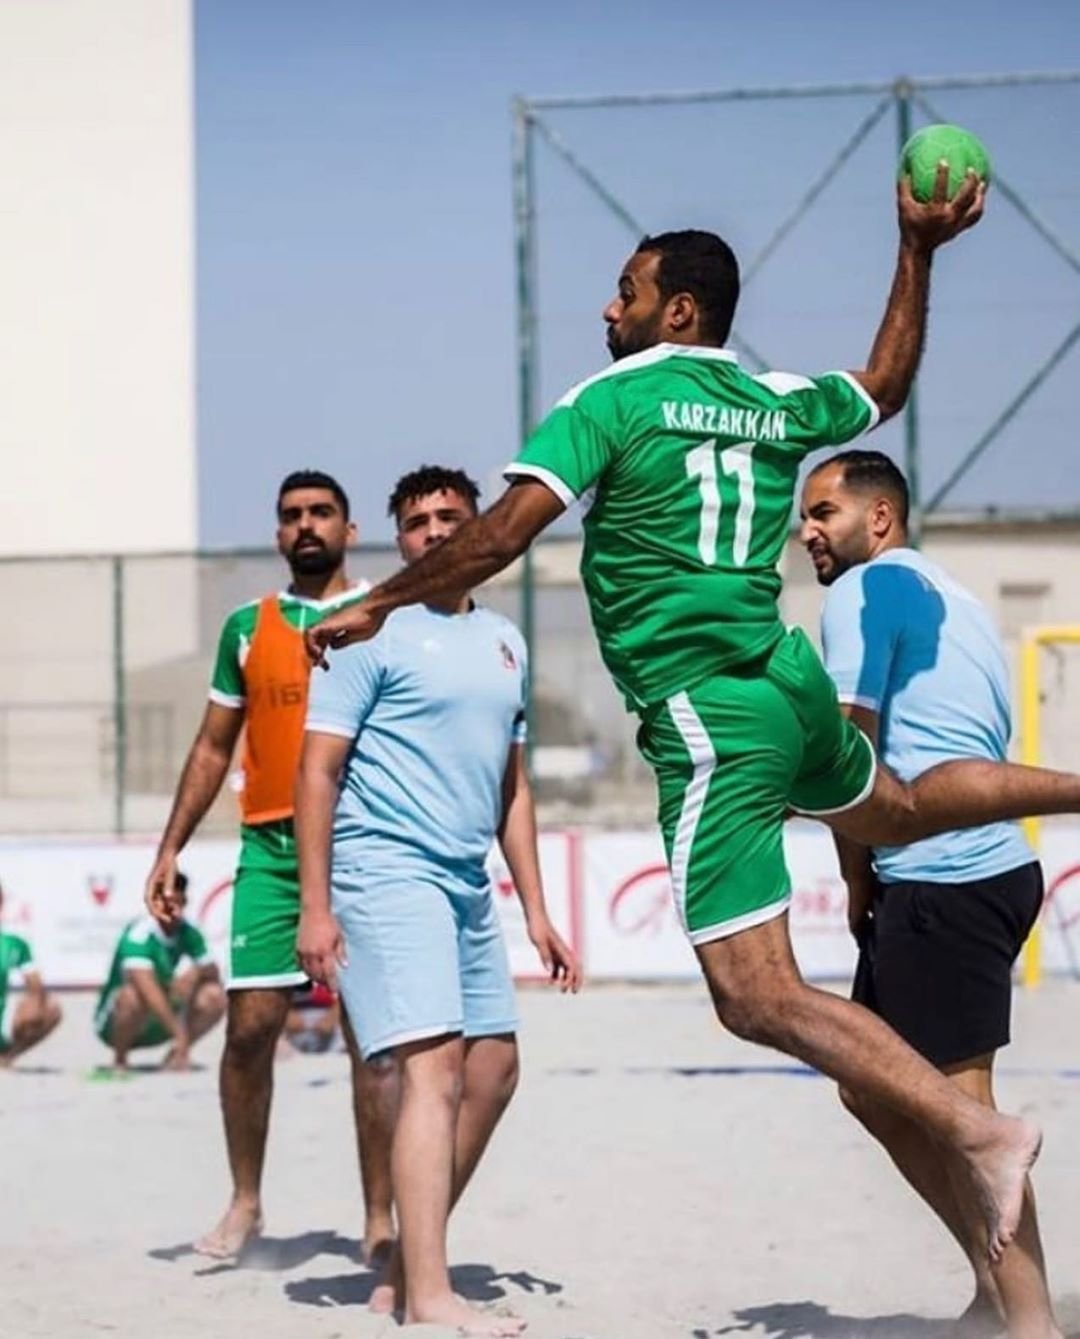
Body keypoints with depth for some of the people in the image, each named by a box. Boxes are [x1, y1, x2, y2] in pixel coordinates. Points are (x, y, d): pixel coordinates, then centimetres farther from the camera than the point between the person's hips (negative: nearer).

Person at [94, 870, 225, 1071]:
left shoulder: (188, 932, -4)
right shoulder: (139, 934, -26)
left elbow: (213, 972, 2)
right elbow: (147, 987, -39)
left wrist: (196, 973, -22)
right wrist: (179, 1033, -45)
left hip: (157, 1027, 6)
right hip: (113, 1022, -6)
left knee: (215, 997, -12)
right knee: (134, 995, -38)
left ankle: (174, 1055, 3)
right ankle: (120, 1060, -14)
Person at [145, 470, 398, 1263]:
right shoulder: (249, 627, 13)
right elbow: (215, 746, 17)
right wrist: (172, 848, 10)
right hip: (271, 845, 2)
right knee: (251, 1025, -3)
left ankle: (380, 1220, 4)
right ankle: (245, 1203, 12)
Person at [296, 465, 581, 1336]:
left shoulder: (504, 642, 17)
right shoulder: (375, 632, -5)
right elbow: (318, 771, -8)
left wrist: (536, 911, 17)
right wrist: (314, 908, -15)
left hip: (466, 882, 8)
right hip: (386, 873, -8)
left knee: (494, 1070, 10)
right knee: (436, 1067, -18)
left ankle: (408, 1266, 21)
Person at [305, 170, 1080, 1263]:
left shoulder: (615, 400, -8)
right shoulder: (781, 404, 10)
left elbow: (503, 531, -16)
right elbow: (885, 384, 32)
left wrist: (375, 606, -7)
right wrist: (920, 249, 36)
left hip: (703, 716, -8)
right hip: (788, 679, 8)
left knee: (760, 1000, -10)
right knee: (896, 809, 41)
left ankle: (979, 1132, -17)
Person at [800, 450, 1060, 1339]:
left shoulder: (867, 588, -5)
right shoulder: (950, 598, 23)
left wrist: (857, 879, 1)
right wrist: (878, 879, 16)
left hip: (941, 882, -10)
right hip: (986, 867, 10)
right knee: (873, 1087, 15)